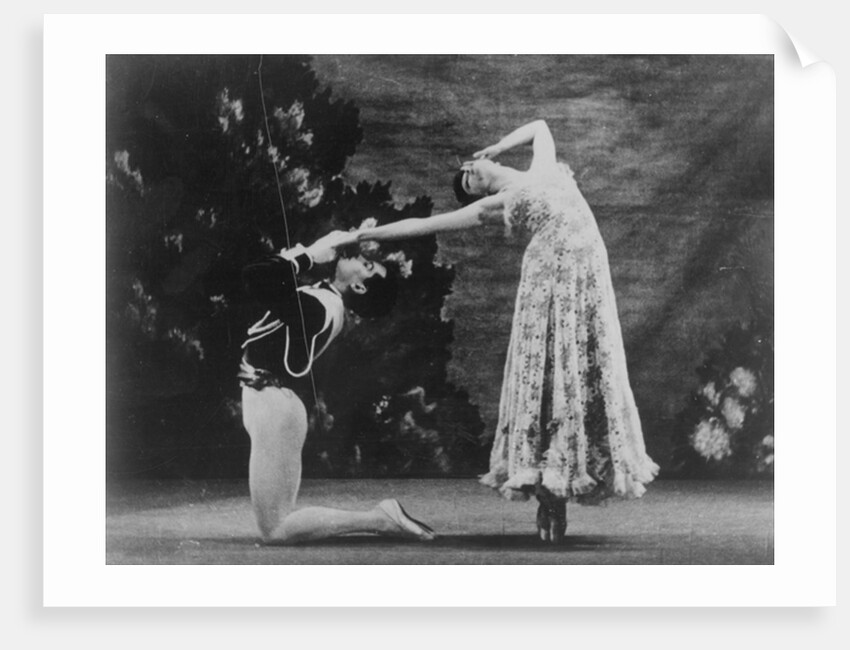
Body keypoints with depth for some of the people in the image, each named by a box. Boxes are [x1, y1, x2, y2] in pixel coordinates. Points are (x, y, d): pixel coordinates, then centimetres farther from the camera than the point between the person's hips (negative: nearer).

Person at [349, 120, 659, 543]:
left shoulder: (546, 167, 20)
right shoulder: (493, 206, 8)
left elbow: (539, 125, 38)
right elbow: (423, 225, 11)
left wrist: (497, 148, 26)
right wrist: (363, 235, 12)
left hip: (588, 280, 4)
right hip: (550, 281, -4)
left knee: (586, 380, 2)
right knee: (546, 381, -7)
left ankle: (559, 489, 7)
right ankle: (548, 494, -2)